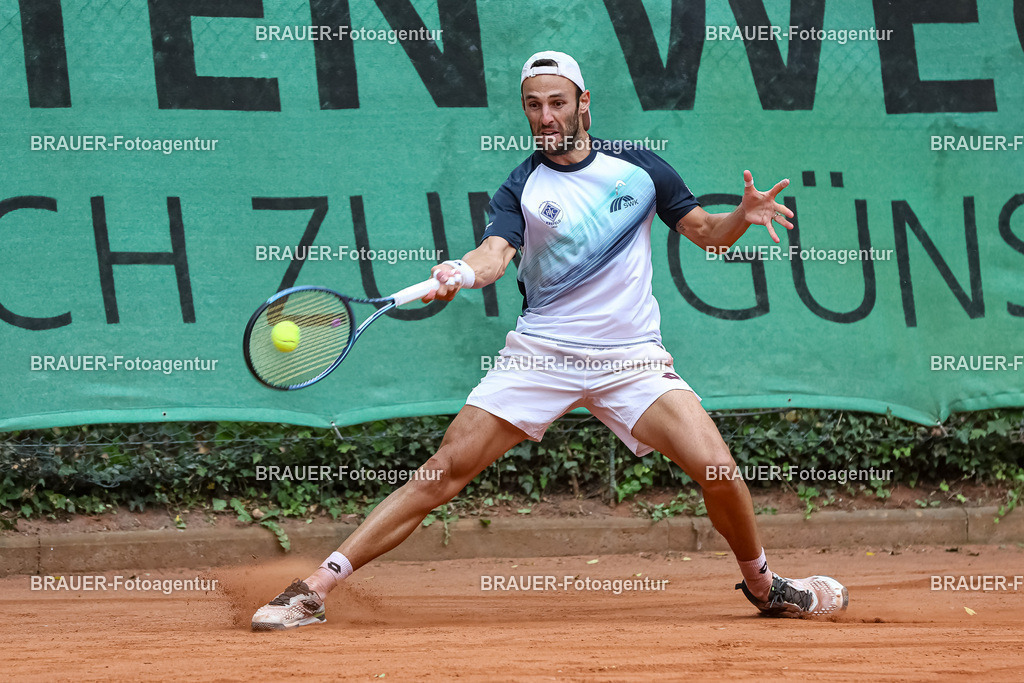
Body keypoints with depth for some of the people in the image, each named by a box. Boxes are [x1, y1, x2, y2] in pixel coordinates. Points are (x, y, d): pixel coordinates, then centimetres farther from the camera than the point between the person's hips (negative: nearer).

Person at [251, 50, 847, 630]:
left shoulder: (639, 168, 5)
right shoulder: (521, 190, 1)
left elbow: (706, 233, 13)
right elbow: (497, 252, -17)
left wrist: (743, 216, -10)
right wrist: (462, 273, -40)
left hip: (631, 358, 1)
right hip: (540, 354, -1)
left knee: (715, 466, -18)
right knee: (447, 469, -11)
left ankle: (762, 583, 10)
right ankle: (314, 590, -10)